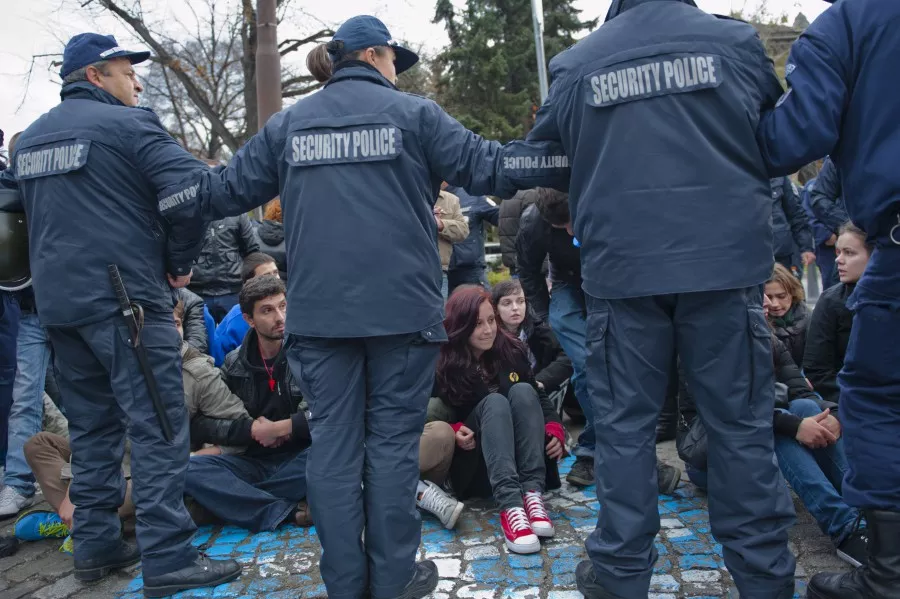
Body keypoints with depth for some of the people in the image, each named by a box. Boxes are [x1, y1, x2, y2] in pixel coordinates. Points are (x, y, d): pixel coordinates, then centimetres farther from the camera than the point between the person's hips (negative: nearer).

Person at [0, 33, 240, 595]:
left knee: (92, 423, 16)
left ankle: (96, 544, 22)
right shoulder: (128, 123, -6)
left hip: (56, 300, 8)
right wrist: (180, 262, -5)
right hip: (123, 296, -8)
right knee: (157, 426, -5)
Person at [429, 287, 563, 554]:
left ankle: (532, 493, -36)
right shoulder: (442, 366, -10)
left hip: (515, 456, 3)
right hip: (472, 462, -3)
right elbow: (430, 419, -6)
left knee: (523, 391, -23)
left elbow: (539, 396, 4)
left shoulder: (513, 351, 0)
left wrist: (555, 429, -14)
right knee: (494, 402, -30)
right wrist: (454, 432, -25)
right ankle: (510, 505, -49)